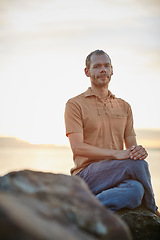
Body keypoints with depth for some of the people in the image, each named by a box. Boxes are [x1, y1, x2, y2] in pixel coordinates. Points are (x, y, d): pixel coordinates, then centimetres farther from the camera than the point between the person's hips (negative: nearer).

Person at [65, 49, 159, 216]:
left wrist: (139, 151, -10)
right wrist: (116, 153, -18)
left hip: (119, 177, 4)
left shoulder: (124, 106, 21)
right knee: (137, 165, -32)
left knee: (135, 190, -36)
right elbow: (77, 147, -7)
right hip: (86, 174, -4)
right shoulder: (75, 104, 4)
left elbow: (131, 146, 17)